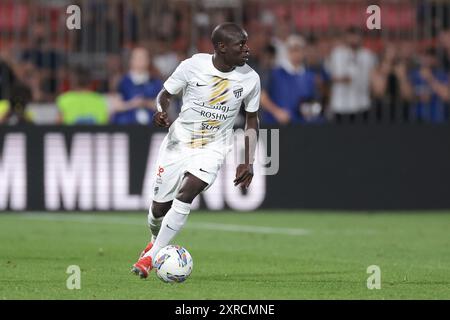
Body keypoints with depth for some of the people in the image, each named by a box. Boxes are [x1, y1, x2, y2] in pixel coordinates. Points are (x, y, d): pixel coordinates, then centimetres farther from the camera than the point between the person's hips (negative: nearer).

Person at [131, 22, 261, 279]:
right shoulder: (193, 66, -15)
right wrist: (162, 111, -23)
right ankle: (157, 240, 42)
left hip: (213, 149, 0)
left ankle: (152, 256, -17)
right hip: (179, 142, 0)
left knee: (186, 193, -26)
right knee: (159, 207, 6)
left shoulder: (250, 79, -9)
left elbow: (252, 119, 6)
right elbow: (166, 94, 1)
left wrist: (249, 162, 0)